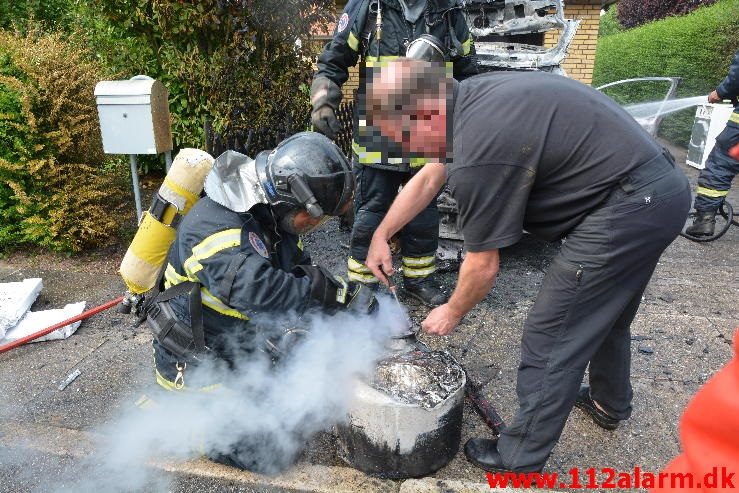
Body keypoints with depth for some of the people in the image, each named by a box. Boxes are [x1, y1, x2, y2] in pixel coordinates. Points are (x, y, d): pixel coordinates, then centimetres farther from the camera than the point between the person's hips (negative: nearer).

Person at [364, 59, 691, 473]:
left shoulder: (480, 151, -24)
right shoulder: (470, 96, 4)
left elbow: (484, 267, -12)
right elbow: (428, 180, 16)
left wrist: (452, 313, 6)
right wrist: (381, 235, 18)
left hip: (628, 209, -10)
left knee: (550, 338, 0)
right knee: (603, 311, 27)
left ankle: (521, 458, 18)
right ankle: (609, 403, 51)